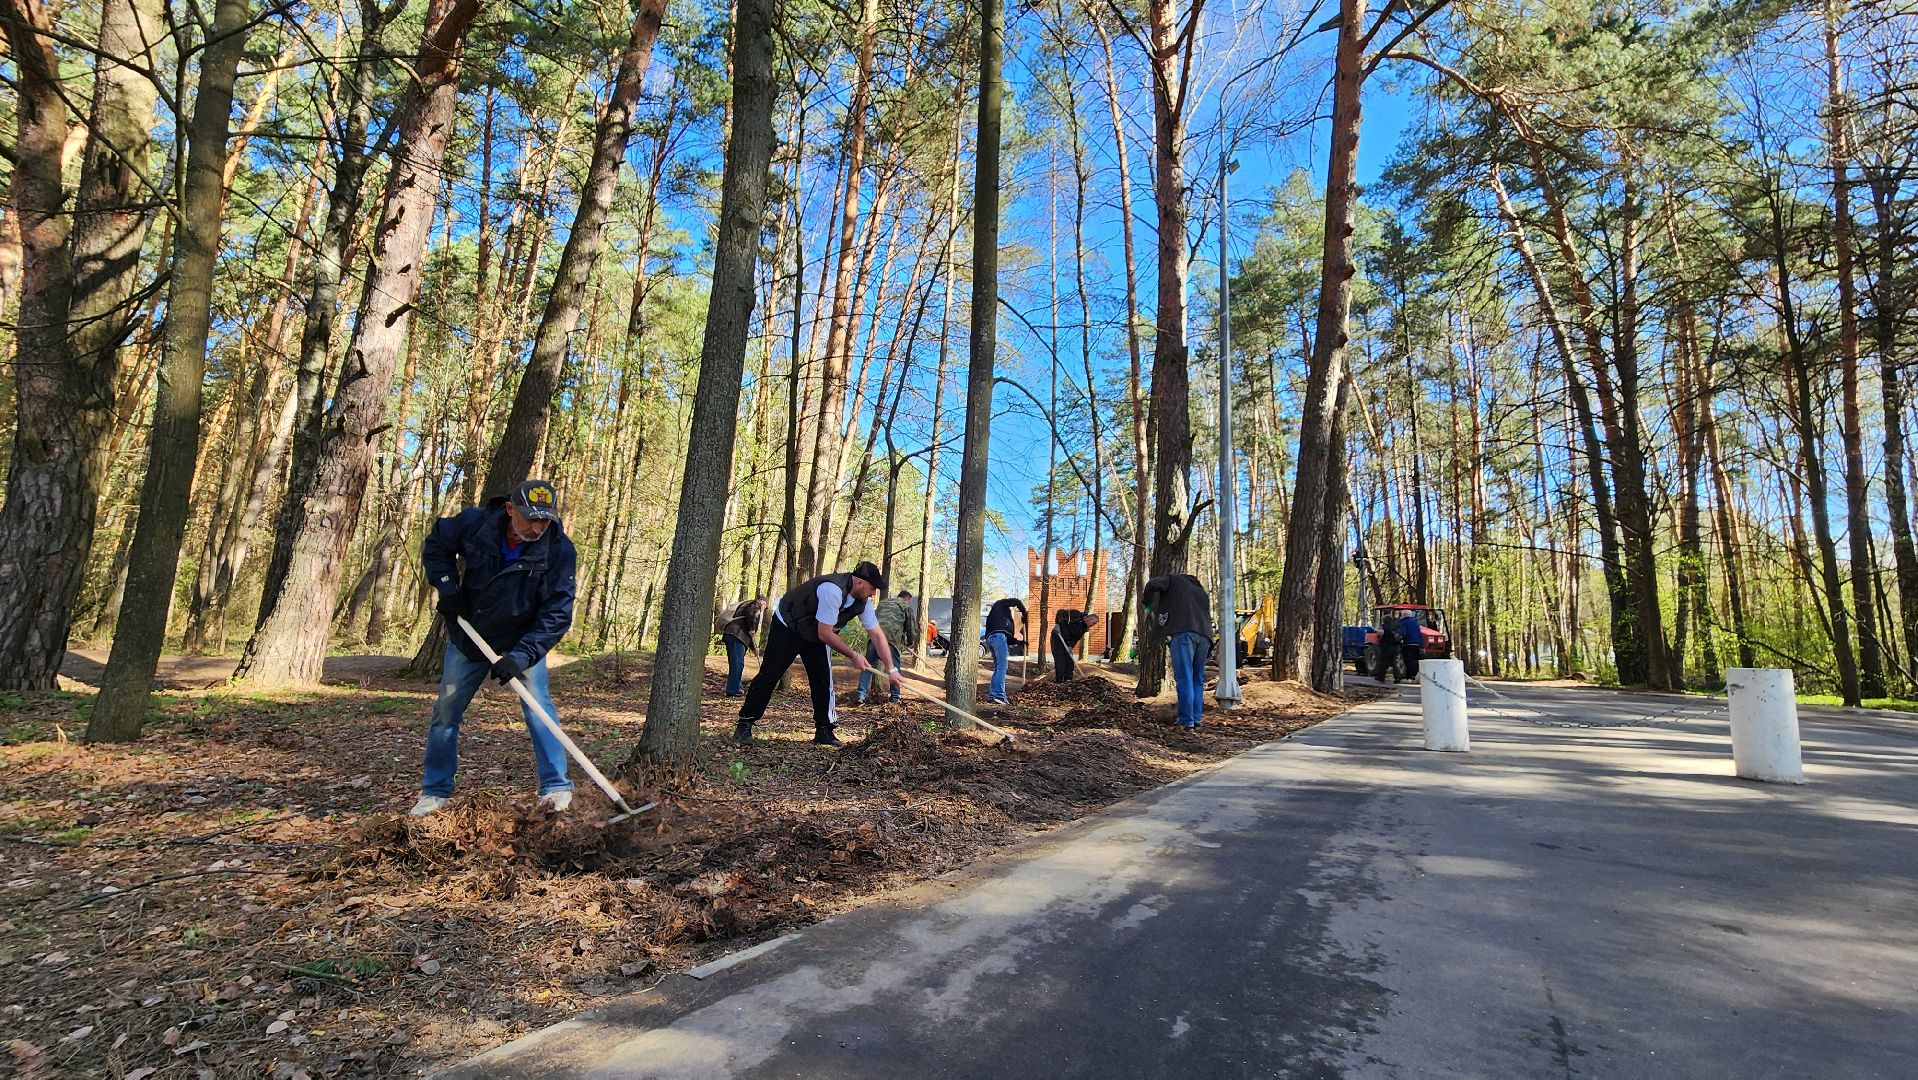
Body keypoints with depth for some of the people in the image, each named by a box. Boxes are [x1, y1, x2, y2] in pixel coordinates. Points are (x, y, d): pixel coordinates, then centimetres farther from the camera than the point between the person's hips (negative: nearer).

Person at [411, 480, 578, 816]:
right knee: (445, 710, 8)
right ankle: (435, 790, 25)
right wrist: (448, 588, -11)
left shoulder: (560, 550, -25)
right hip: (467, 637, 3)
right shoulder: (474, 523, -19)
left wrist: (522, 655, -33)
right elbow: (435, 546, 4)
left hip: (524, 641, -2)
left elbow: (557, 614, -25)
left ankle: (556, 788, -6)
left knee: (538, 707, -14)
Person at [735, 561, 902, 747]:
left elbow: (877, 635, -8)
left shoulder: (863, 601, -13)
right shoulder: (833, 591, -38)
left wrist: (891, 669, -11)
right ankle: (744, 725, 8)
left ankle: (824, 731, 6)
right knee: (768, 675, -4)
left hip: (814, 634, 7)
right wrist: (854, 656, -23)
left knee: (823, 680, -2)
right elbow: (825, 634, -33)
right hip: (786, 627, -7)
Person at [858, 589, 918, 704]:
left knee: (868, 665, 8)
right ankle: (895, 697, 13)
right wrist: (909, 644, 30)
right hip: (892, 637, -4)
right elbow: (912, 629, 15)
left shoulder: (882, 602, 32)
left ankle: (861, 695, 0)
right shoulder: (907, 607, 17)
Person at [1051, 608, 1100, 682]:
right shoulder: (1076, 615, -19)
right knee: (1060, 661, -12)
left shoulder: (1085, 628, 2)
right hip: (1057, 637, -8)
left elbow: (1076, 638, -4)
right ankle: (1059, 682, -9)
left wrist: (1071, 646, -20)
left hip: (1067, 642, 8)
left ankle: (1068, 681, 13)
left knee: (1070, 662, 5)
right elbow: (1060, 613, -19)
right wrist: (1057, 624, -30)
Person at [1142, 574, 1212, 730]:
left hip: (1182, 632, -6)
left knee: (1184, 678, -7)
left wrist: (1146, 601, 19)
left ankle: (1187, 721, -9)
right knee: (1198, 679, 14)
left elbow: (1153, 584, 1)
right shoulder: (1202, 591, 35)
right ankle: (1196, 718, 9)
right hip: (1204, 635, 6)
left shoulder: (1175, 580, 19)